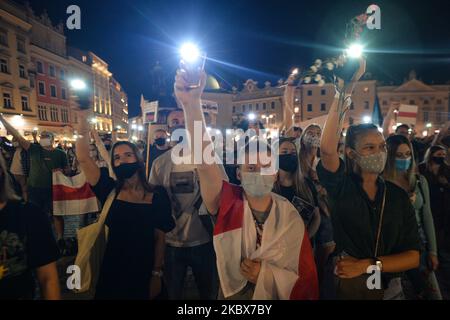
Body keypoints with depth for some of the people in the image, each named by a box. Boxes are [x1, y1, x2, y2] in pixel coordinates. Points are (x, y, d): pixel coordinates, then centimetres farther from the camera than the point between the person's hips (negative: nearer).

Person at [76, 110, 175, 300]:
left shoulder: (157, 196, -6)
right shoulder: (110, 190, -4)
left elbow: (159, 238, -4)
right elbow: (83, 158, -14)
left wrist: (157, 274, -6)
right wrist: (83, 120, -21)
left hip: (145, 273, 0)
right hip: (113, 272, 1)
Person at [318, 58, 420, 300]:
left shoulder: (398, 195, -3)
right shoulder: (340, 187, -12)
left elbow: (413, 256, -4)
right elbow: (327, 149, -33)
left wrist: (368, 265, -17)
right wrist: (345, 91, -35)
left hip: (388, 289, 3)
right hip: (345, 287, -2)